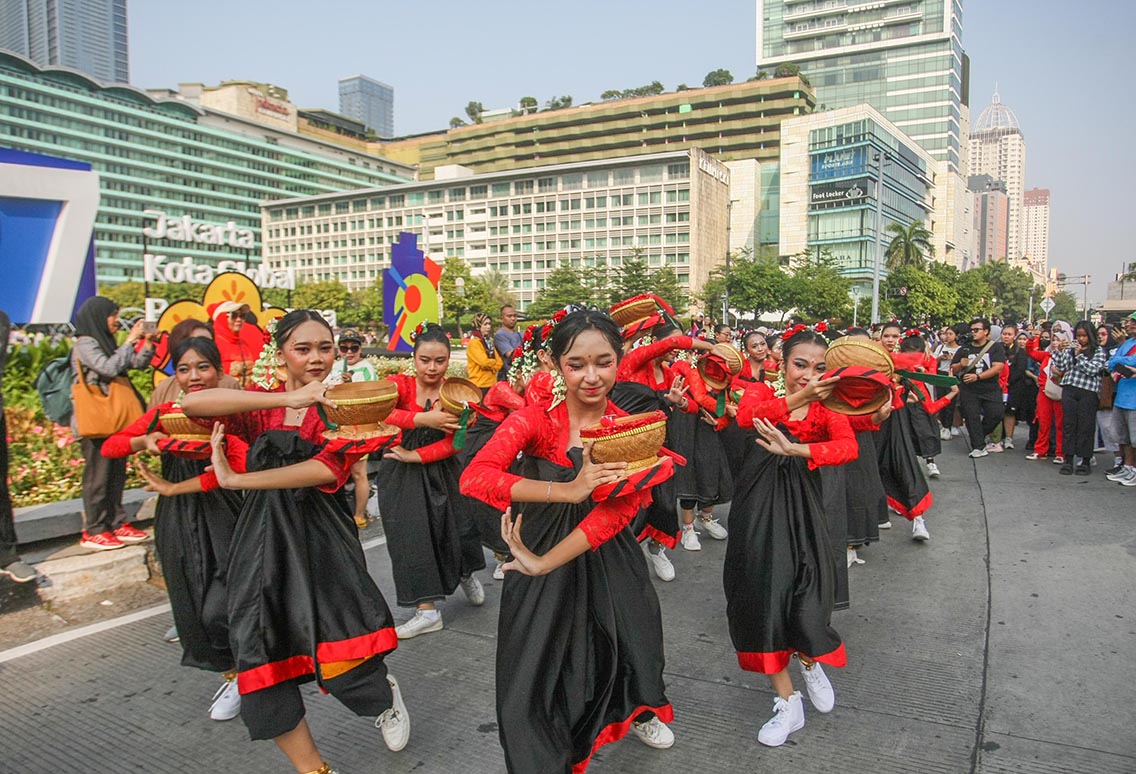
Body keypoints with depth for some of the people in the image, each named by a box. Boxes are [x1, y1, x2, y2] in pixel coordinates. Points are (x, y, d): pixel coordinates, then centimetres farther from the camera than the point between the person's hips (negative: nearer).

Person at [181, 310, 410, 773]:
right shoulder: (261, 403, 7)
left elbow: (327, 469, -17)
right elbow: (192, 404, -14)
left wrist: (235, 480, -16)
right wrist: (285, 399, -23)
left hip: (320, 538, -2)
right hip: (262, 540, 3)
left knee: (346, 665, -10)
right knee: (262, 664, 2)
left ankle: (384, 696, 28)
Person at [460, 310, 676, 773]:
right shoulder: (535, 420, -16)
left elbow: (616, 513, -21)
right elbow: (474, 478, -31)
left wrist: (544, 563, -30)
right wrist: (569, 490, -39)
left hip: (606, 560, 2)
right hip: (539, 567, -2)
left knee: (630, 648, 20)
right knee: (533, 679, 2)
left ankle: (636, 711, 57)